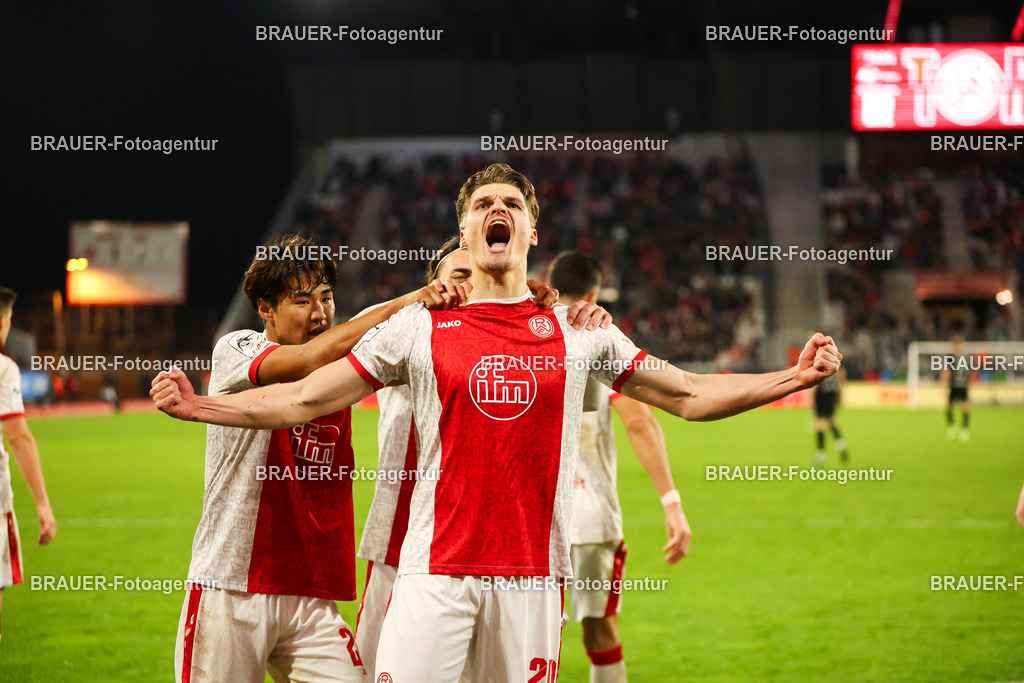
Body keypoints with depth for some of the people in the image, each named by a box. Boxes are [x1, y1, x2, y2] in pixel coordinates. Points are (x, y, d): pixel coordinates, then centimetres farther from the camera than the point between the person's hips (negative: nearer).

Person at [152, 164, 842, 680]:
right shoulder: (419, 327, 7)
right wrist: (201, 406, -2)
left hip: (532, 578, 1)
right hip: (436, 573, -1)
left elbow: (689, 395, 13)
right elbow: (307, 398, 8)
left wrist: (793, 378, 6)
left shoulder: (579, 332, 10)